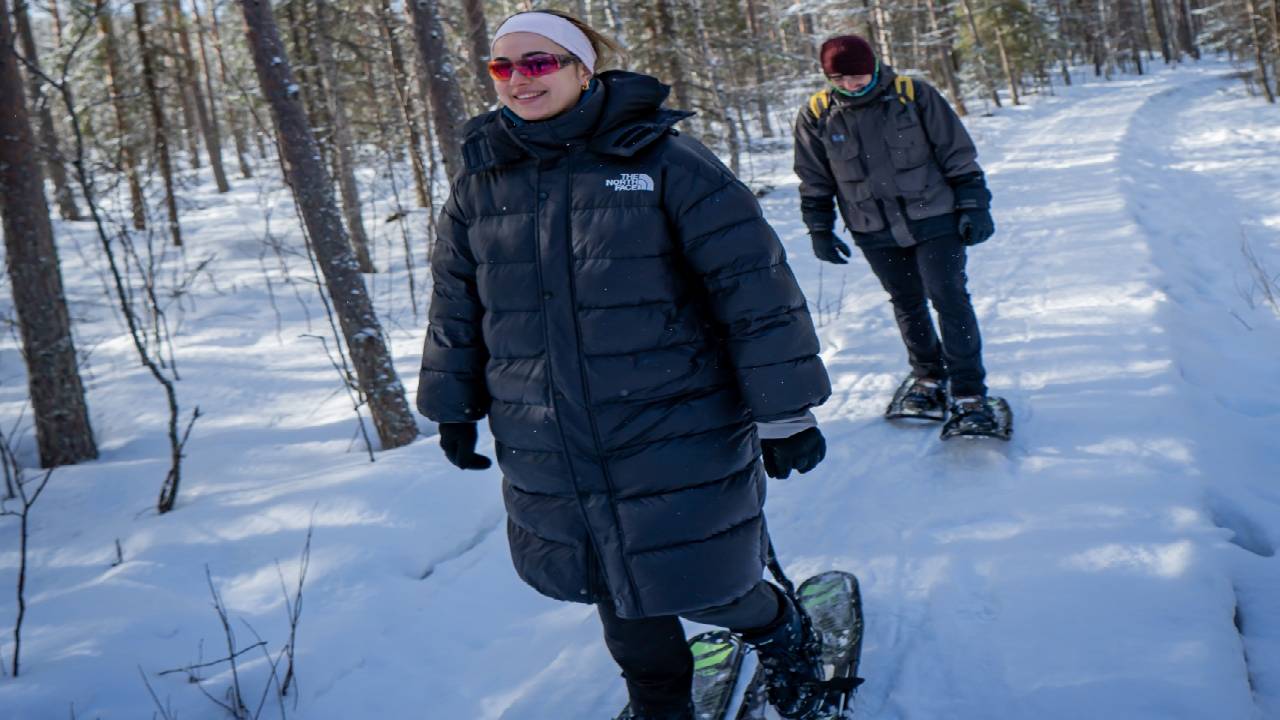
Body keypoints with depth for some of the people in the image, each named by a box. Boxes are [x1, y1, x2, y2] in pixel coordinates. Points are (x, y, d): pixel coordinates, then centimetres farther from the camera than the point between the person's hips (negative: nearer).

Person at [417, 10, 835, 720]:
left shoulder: (662, 159, -11)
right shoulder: (478, 182, 3)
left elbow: (753, 286, -11)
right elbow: (455, 303, 15)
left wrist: (783, 411, -10)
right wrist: (455, 408, 19)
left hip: (675, 437, -4)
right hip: (550, 453, 4)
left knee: (691, 579, 4)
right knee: (620, 594, 15)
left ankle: (783, 635, 38)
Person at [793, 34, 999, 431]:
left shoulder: (915, 96, -9)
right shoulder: (816, 115, -3)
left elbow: (958, 155, -2)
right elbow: (814, 181, 8)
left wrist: (973, 206, -4)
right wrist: (820, 230, 7)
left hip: (933, 219, -2)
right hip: (876, 234, 2)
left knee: (950, 300, -5)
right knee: (907, 305, 13)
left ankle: (969, 391, 3)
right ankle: (929, 375, 32)